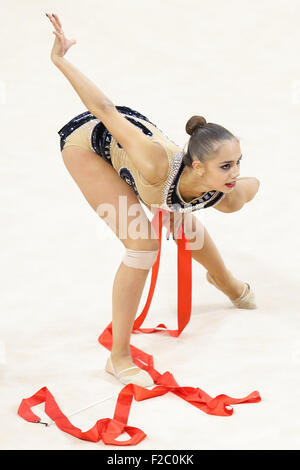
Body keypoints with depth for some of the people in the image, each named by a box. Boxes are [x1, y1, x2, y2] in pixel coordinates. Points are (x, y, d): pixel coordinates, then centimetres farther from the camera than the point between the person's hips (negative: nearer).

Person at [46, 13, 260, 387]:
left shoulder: (230, 199, -27)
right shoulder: (160, 166, -45)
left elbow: (254, 182, 0)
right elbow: (105, 110, -41)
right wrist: (59, 60, -36)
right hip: (88, 140, -6)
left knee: (181, 222, 25)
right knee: (143, 244, -19)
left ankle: (223, 279, 59)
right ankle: (119, 357, -3)